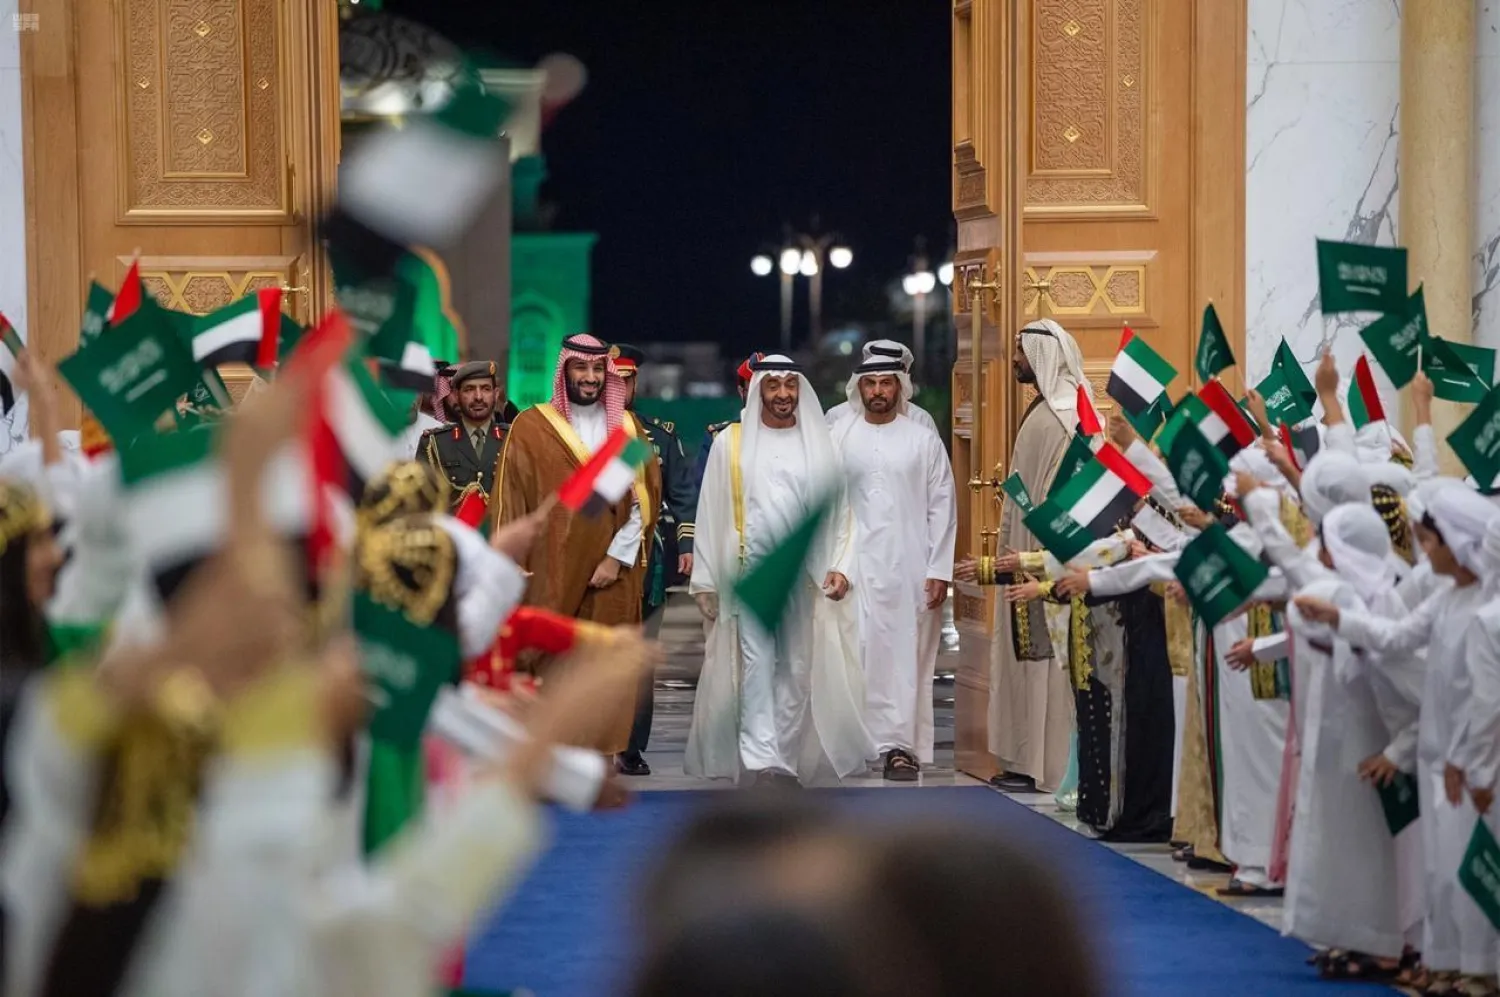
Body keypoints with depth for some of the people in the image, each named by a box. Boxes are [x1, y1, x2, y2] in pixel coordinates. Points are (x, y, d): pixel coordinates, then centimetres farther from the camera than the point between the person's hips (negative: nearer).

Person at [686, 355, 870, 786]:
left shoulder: (819, 444, 9)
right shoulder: (731, 442, 6)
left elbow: (840, 511, 9)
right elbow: (711, 513, 7)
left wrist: (840, 566, -3)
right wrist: (705, 580, 3)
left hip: (804, 574, 2)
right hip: (750, 570, -1)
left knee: (796, 669, 2)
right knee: (756, 663, -12)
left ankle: (786, 758, 10)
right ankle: (761, 757, -19)